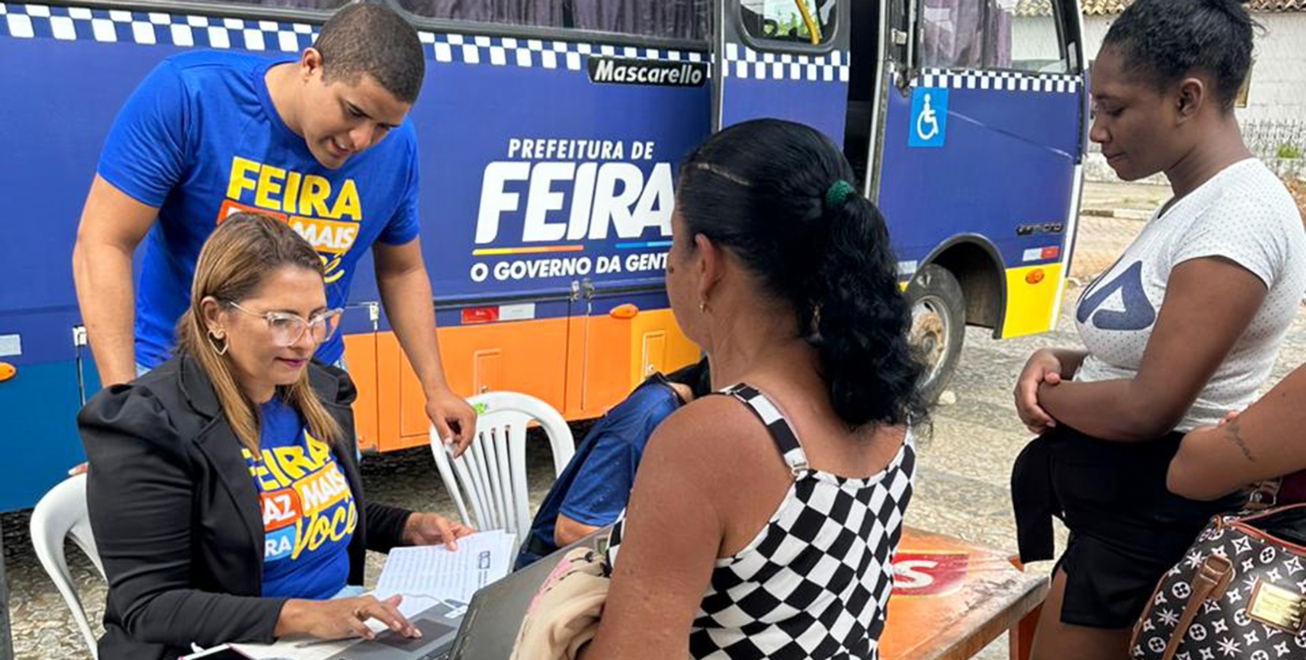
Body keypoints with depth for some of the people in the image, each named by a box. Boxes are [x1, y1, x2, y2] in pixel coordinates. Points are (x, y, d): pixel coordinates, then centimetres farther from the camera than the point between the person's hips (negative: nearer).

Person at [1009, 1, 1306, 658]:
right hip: (1120, 497, 10)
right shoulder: (1189, 204, 11)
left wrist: (1045, 394, -8)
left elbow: (1147, 408, -25)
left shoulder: (1237, 216, -22)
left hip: (1151, 514, -10)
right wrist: (1059, 362, -2)